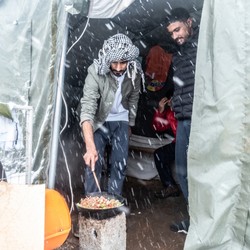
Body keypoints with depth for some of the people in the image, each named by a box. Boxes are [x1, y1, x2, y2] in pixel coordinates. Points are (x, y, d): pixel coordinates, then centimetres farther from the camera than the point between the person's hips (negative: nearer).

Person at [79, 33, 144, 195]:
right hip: (99, 121, -3)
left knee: (120, 163, 2)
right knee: (94, 162, -7)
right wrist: (90, 147, -46)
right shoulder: (96, 72, -29)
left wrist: (130, 125, 12)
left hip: (121, 121, 3)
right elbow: (87, 109, -37)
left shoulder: (135, 73, -17)